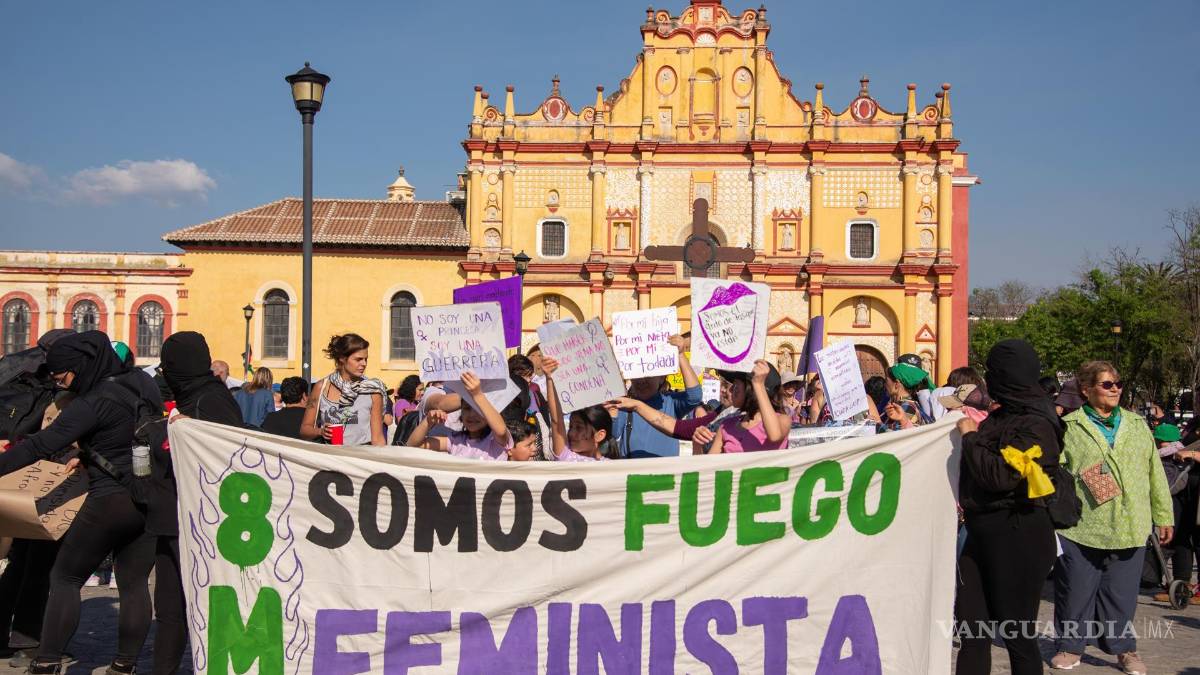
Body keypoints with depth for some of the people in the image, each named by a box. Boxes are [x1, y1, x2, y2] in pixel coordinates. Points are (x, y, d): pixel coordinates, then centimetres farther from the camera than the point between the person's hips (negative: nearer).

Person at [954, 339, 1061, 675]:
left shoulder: (1036, 425, -14)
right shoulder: (1003, 415, 11)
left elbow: (1001, 475, -22)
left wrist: (971, 436, -10)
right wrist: (970, 430, 8)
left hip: (1017, 536, -8)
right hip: (984, 530, 8)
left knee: (1016, 632, 2)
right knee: (971, 623, 9)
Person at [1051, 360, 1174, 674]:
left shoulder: (1137, 425, 13)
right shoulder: (1068, 427, -1)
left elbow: (1155, 473, 14)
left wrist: (1164, 516, 12)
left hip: (1129, 528, 3)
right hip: (1080, 528, -3)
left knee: (1121, 593, 10)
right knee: (1075, 591, 5)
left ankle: (1123, 648, 24)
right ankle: (1070, 646, 20)